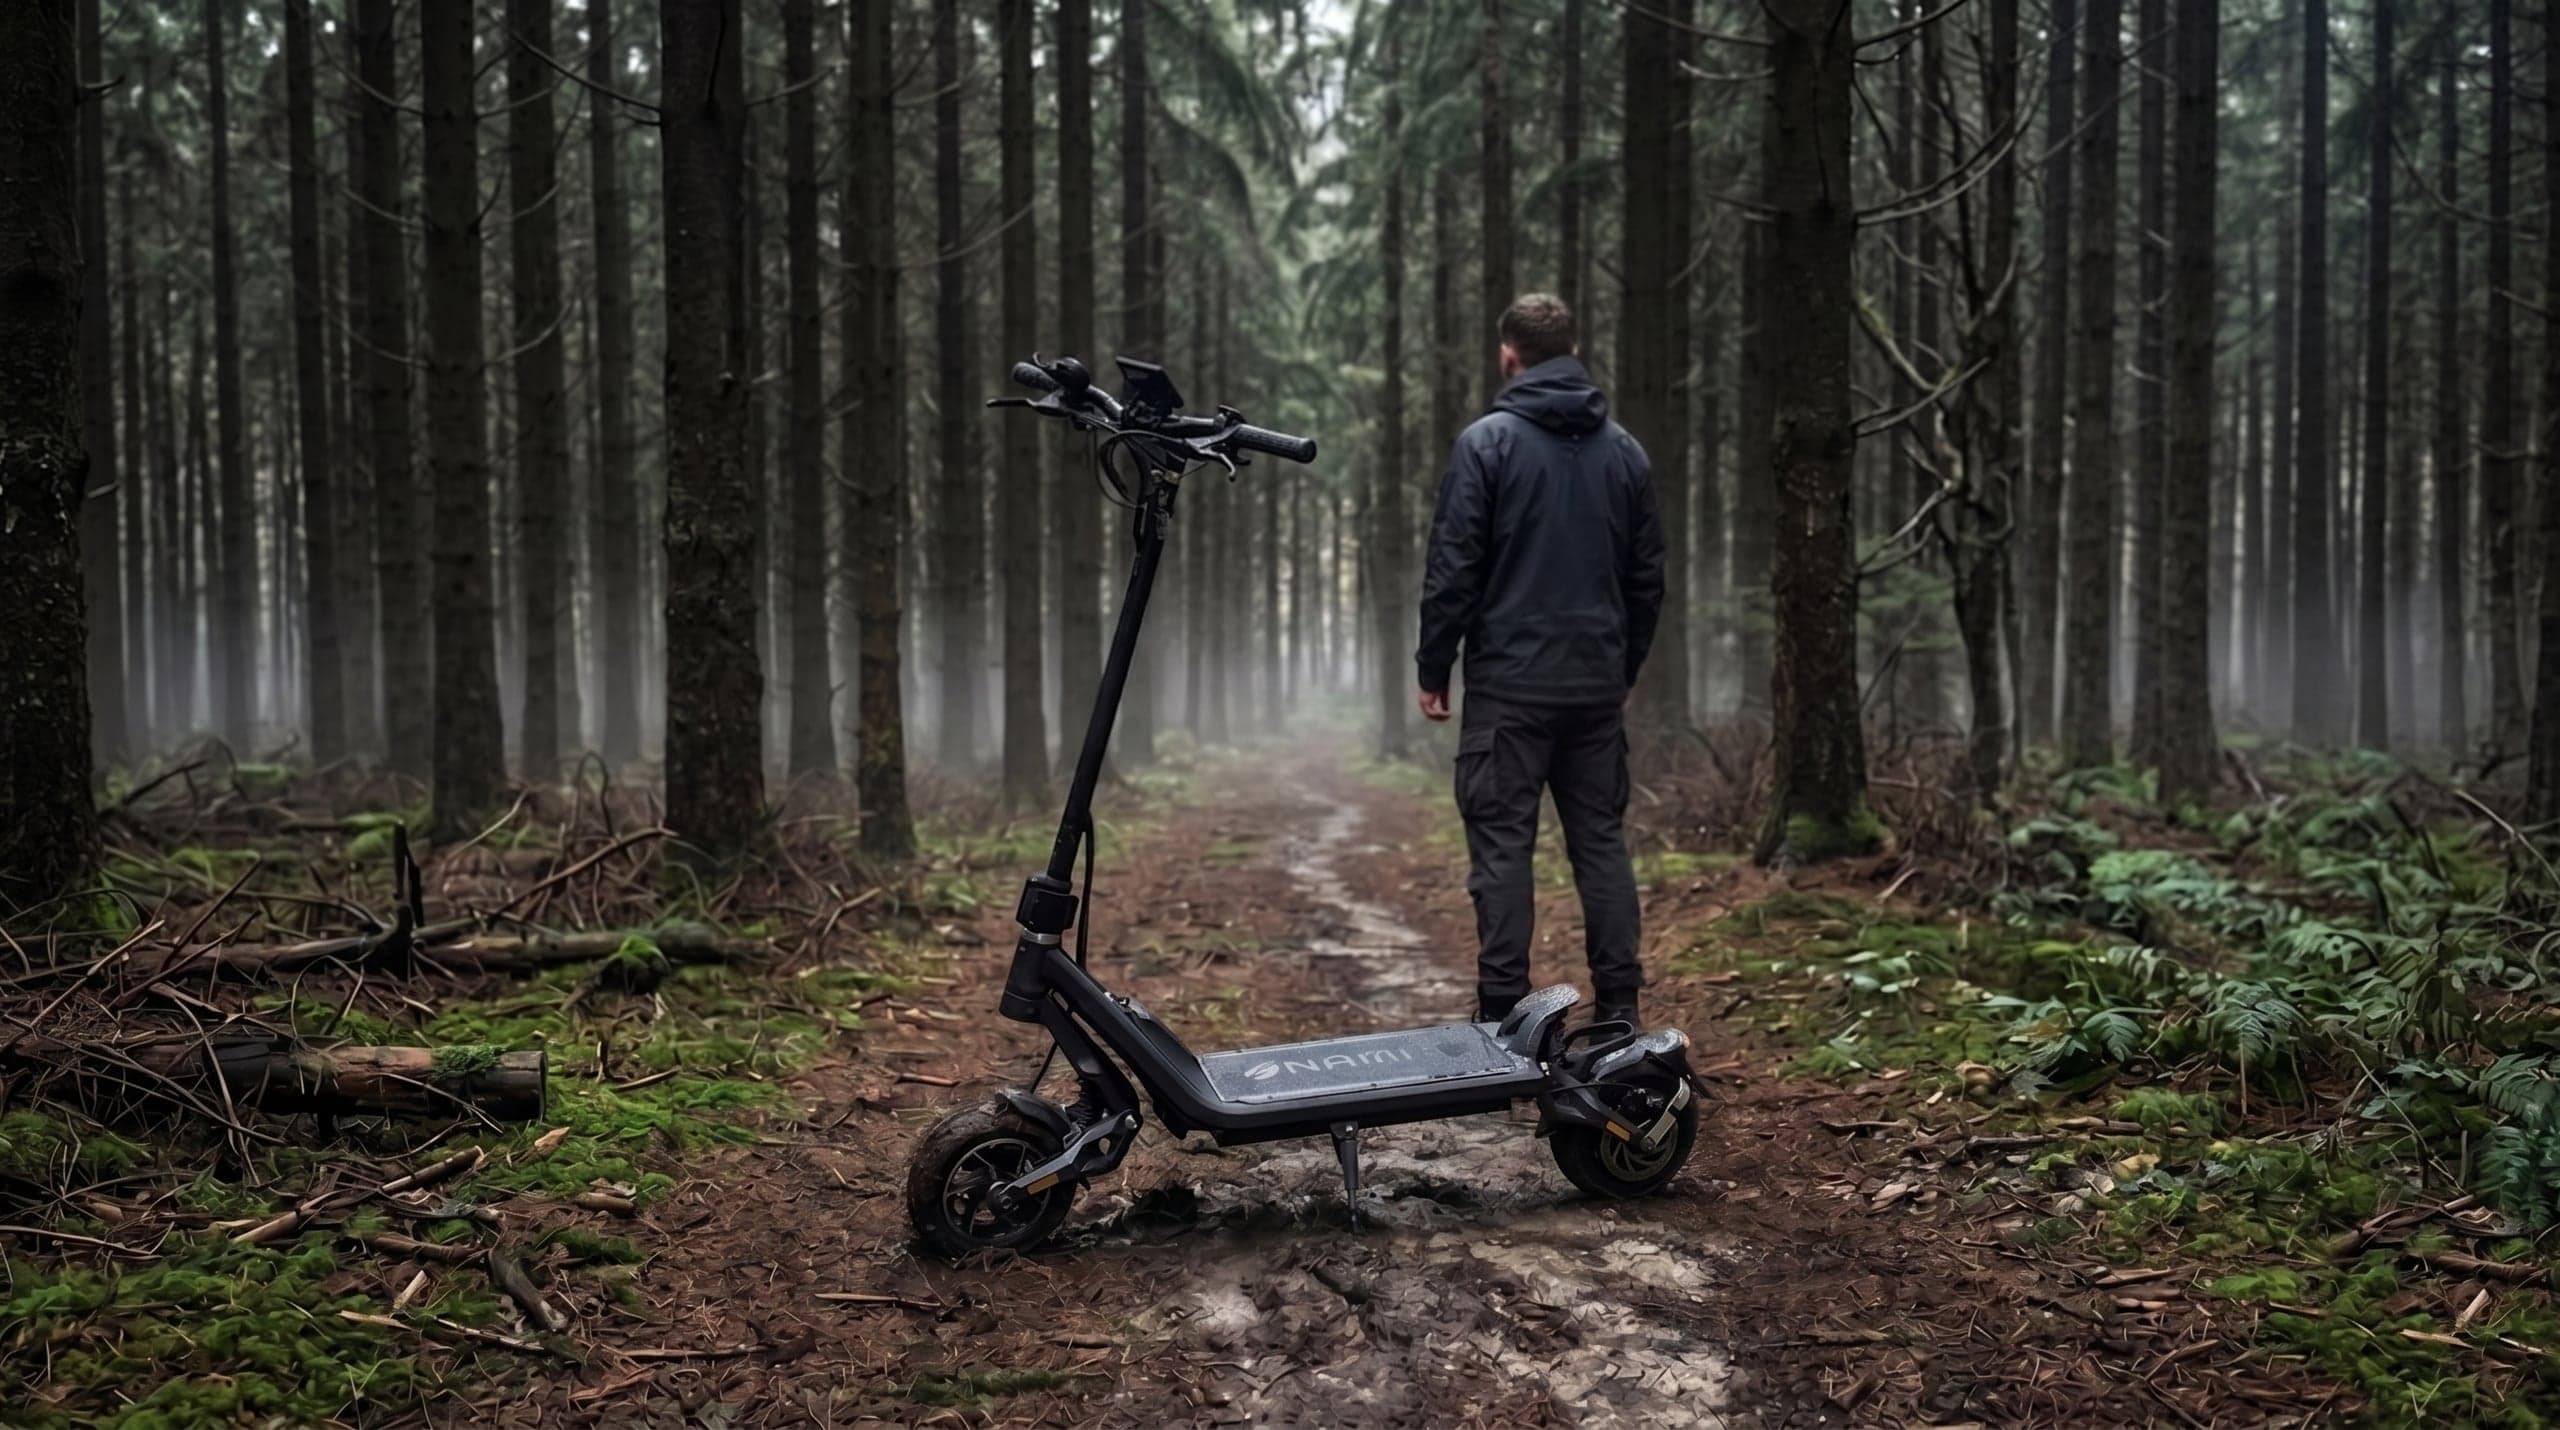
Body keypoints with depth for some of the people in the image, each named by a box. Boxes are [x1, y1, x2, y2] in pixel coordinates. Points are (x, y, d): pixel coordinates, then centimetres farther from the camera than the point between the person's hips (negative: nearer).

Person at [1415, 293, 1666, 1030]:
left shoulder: (1487, 442, -6)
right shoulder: (1624, 449, 10)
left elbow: (1453, 567, -9)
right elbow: (1647, 576, 14)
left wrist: (1433, 669, 0)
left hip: (1510, 681, -5)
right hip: (1599, 684, 5)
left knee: (1502, 844, -1)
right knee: (1602, 840, 10)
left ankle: (1503, 1014, -1)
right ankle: (1618, 1008, 10)